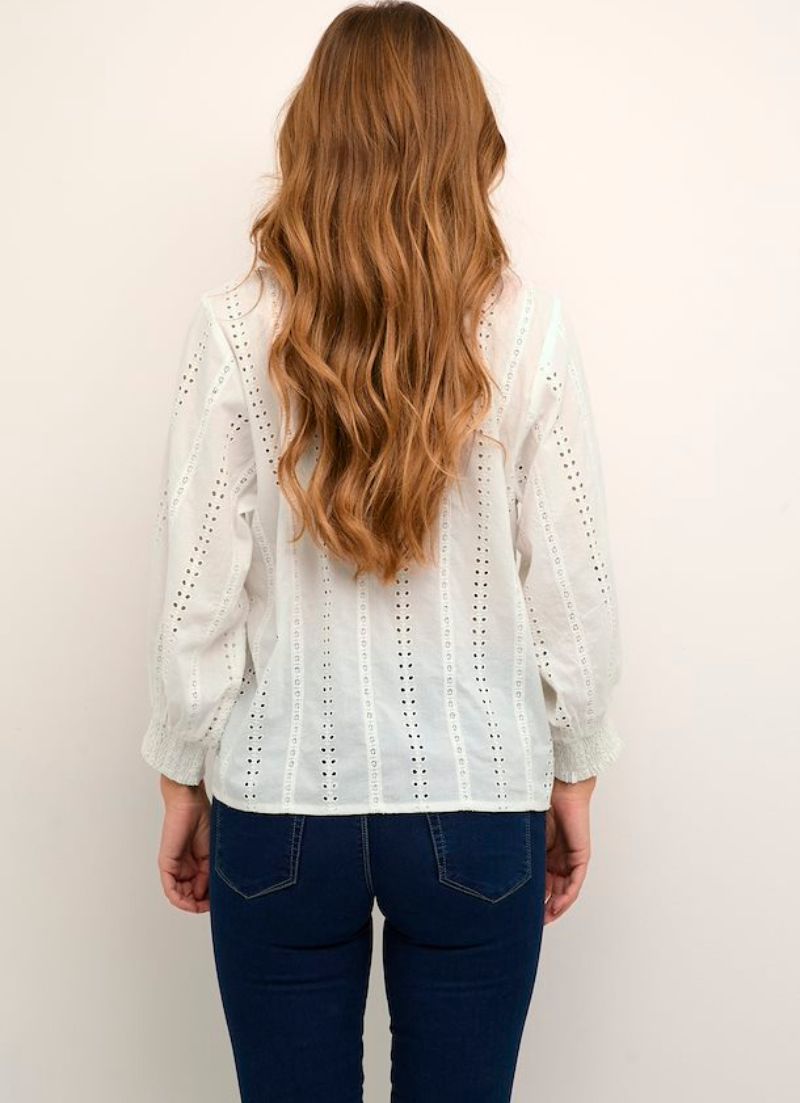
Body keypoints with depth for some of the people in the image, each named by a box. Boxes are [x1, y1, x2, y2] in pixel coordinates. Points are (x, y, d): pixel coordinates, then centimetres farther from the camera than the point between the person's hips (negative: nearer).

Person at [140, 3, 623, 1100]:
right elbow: (572, 588, -5)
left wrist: (182, 785, 7)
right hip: (478, 806, 0)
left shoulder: (236, 328, -9)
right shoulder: (530, 325, -8)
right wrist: (574, 781, 8)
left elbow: (196, 597, -7)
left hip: (281, 805, 0)